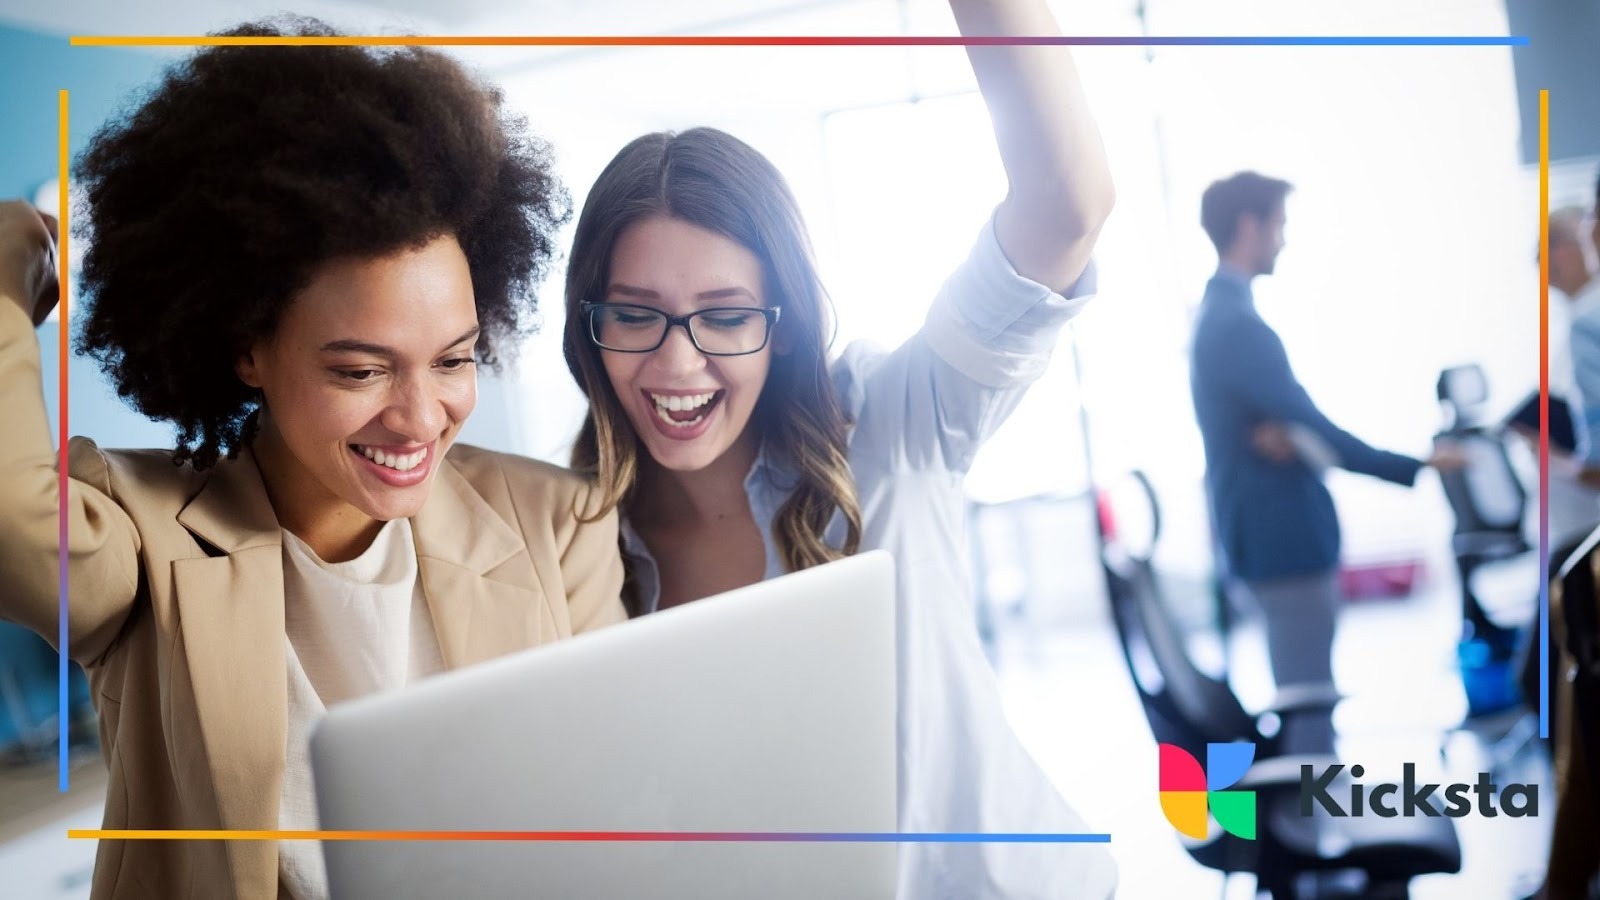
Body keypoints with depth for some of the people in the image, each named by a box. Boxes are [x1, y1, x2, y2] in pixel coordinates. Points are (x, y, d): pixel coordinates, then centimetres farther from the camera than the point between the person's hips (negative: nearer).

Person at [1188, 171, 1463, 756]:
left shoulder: (1219, 314, 12)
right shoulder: (1236, 324, -21)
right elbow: (1317, 434, -23)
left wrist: (1282, 433, -12)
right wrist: (1417, 467, -13)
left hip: (1273, 530, 11)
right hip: (1283, 537, -11)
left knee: (1305, 694, 20)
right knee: (1308, 701, -3)